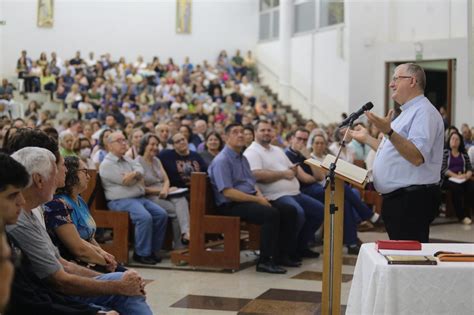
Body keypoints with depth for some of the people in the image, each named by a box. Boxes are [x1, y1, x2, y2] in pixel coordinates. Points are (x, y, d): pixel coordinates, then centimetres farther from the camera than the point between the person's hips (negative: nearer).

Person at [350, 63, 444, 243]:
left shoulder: (424, 112, -13)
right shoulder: (408, 113, 21)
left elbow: (417, 157, -26)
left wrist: (389, 132, -34)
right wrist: (366, 138, 31)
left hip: (412, 200, -11)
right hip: (396, 199, 11)